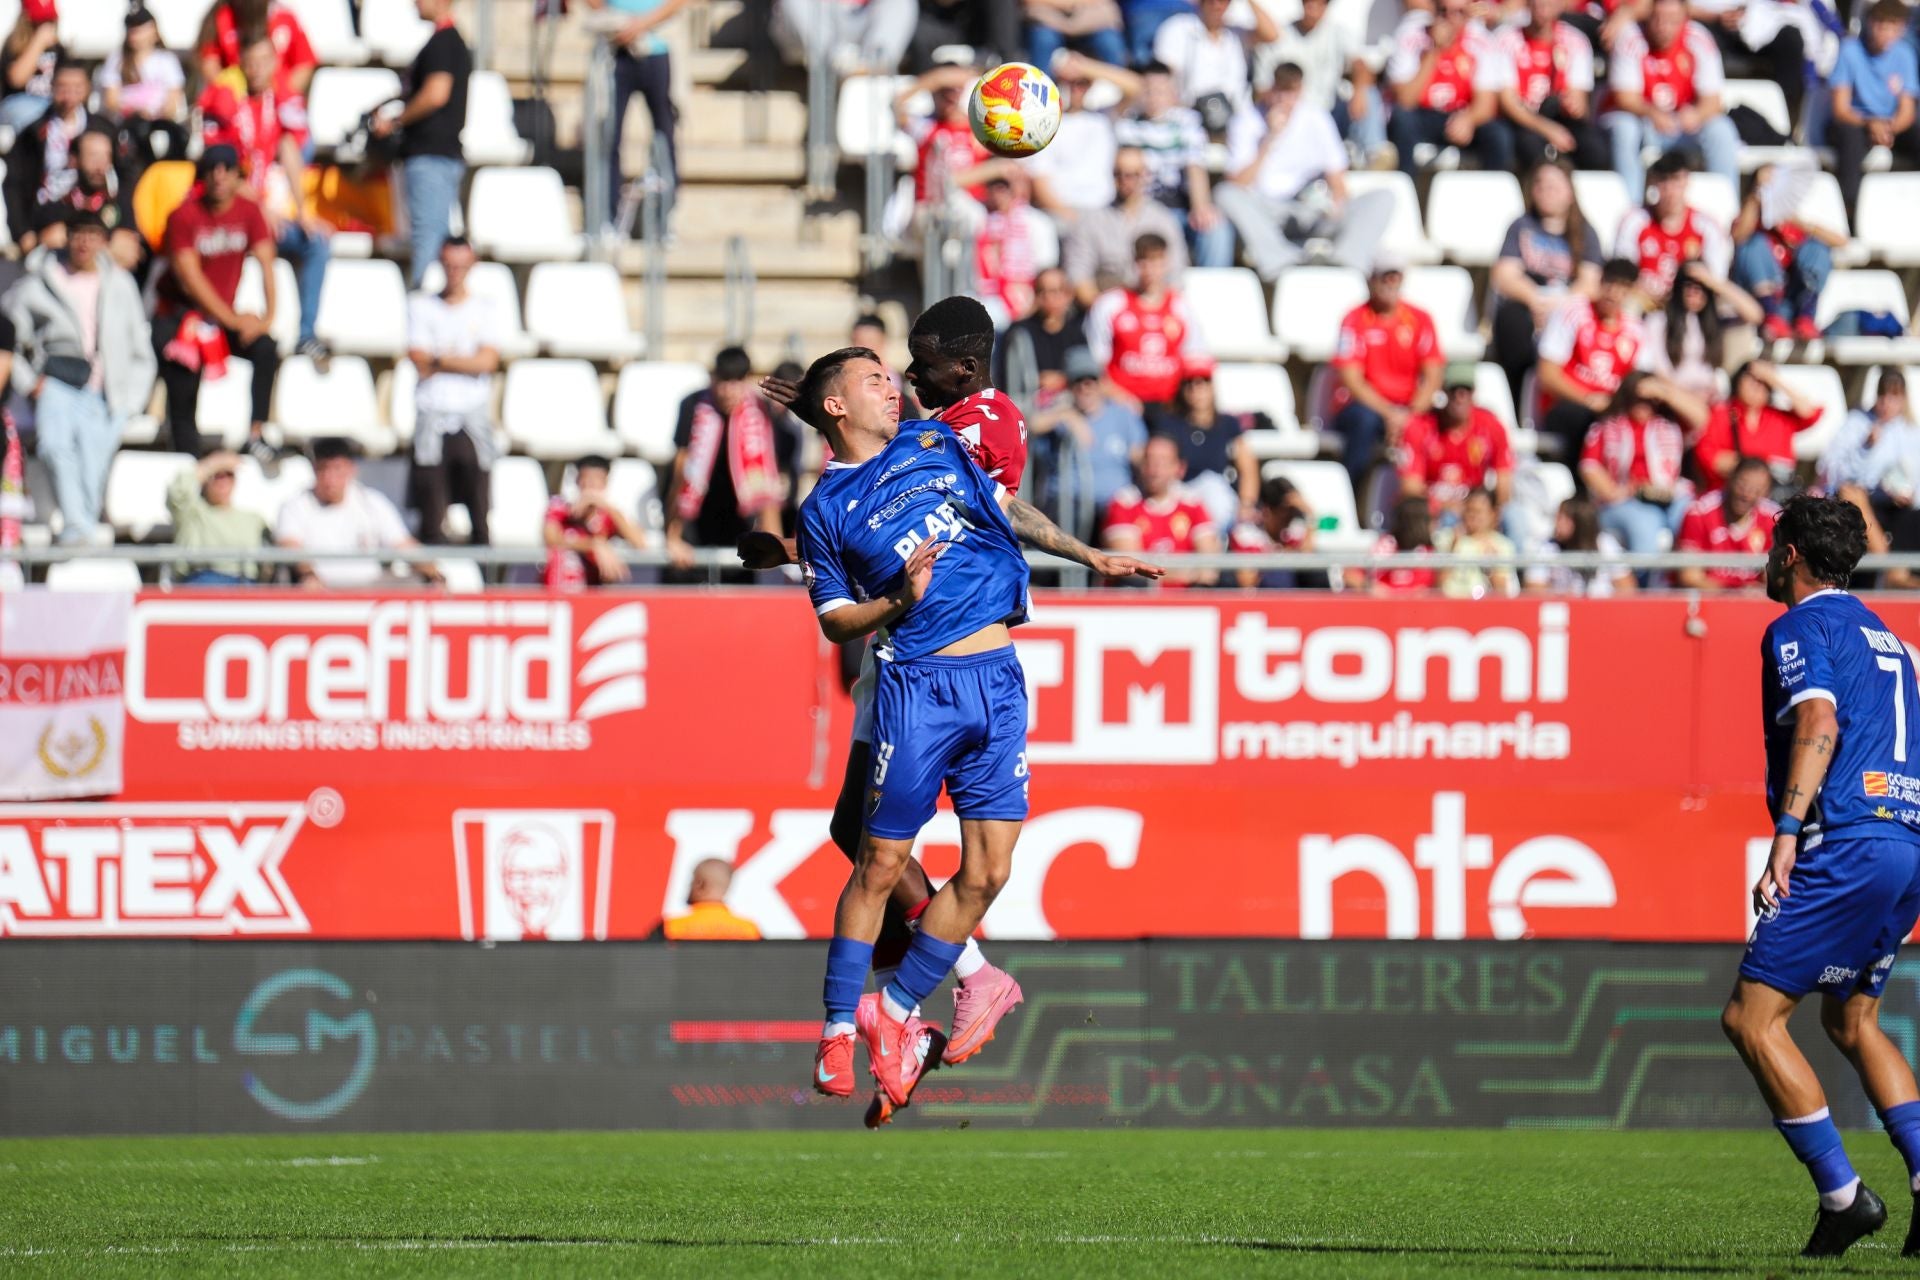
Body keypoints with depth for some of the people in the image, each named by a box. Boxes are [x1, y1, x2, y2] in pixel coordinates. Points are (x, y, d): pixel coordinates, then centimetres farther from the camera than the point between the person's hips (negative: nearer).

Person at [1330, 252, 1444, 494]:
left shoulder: (1420, 320, 5)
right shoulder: (1355, 320, -4)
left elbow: (1432, 376, 0)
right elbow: (1352, 381, -11)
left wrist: (1412, 415, -17)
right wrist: (1388, 414, -22)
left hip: (1408, 412, 3)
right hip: (1362, 407, -3)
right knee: (1365, 419, -37)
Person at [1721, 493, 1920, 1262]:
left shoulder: (1801, 628, -2)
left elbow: (1819, 723, -17)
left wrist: (1787, 834, -24)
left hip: (1846, 845, -9)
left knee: (1752, 1019, -6)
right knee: (1851, 1019, 22)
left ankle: (1841, 1193, -11)